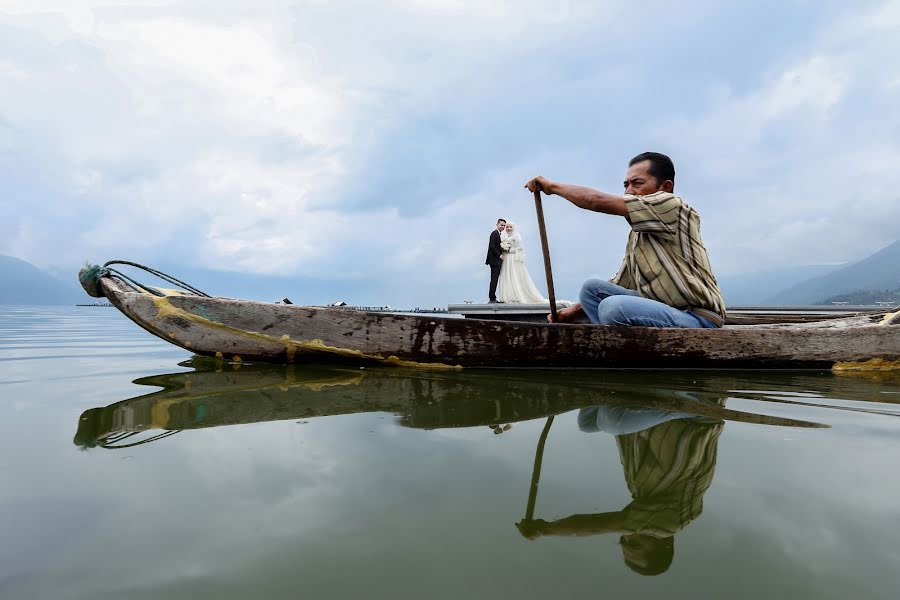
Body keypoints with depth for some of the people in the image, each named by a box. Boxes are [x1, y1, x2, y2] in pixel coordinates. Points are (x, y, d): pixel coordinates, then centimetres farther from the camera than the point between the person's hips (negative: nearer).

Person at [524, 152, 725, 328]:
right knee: (592, 287, 3)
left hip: (697, 318, -9)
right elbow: (619, 283, 21)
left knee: (615, 307, -30)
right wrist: (575, 309, 13)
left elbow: (598, 201, -14)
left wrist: (553, 186, -2)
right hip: (660, 310, 9)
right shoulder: (636, 235, 18)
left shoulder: (673, 207, -9)